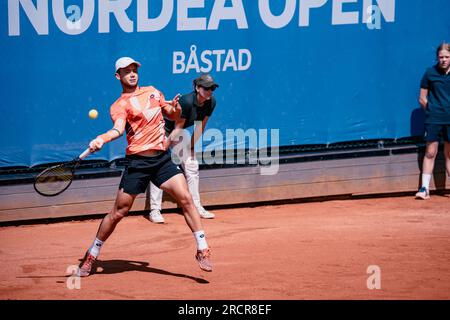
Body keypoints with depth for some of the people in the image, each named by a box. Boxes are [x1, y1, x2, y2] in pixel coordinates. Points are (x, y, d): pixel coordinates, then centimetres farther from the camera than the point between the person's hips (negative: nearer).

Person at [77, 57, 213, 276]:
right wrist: (101, 139, -42)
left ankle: (202, 250, -7)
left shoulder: (153, 92, 14)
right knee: (119, 212, 1)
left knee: (186, 199, -13)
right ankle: (91, 255, 16)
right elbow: (119, 128, -21)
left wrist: (175, 107, 0)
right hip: (137, 161, -3)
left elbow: (173, 115, 24)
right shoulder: (119, 106, -1)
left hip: (162, 158, 3)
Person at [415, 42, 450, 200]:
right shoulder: (430, 73, 0)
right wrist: (432, 111, 1)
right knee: (430, 153, -3)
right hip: (434, 120, -2)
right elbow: (422, 98, 6)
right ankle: (424, 188, -1)